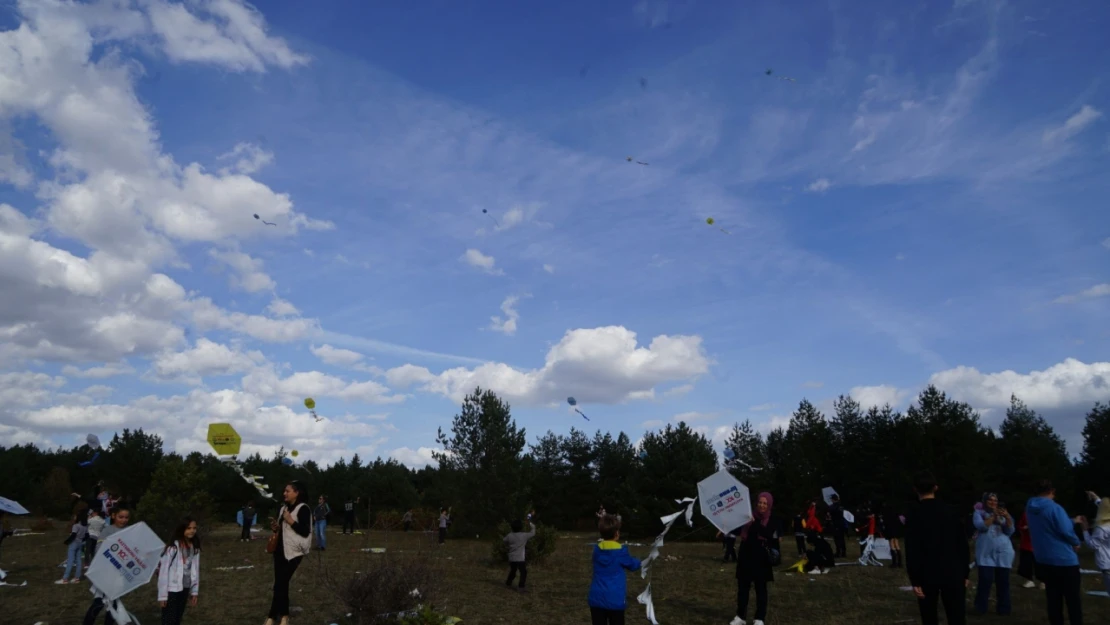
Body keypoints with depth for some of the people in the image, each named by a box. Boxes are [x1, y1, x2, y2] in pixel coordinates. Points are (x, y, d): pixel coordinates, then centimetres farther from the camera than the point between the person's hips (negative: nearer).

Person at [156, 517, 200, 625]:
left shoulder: (194, 547, 2)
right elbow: (164, 571, -14)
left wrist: (195, 591, 11)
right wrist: (162, 595, -12)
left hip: (185, 589, 6)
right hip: (171, 589, -6)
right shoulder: (173, 547, -17)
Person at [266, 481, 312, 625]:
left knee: (279, 584, -6)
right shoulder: (284, 508, 13)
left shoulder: (303, 509, -12)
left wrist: (290, 520, -20)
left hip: (293, 552, -8)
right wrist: (276, 527, 2)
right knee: (282, 583, 9)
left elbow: (305, 531, -18)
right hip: (280, 550, 8)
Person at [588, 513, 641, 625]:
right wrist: (639, 562, 27)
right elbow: (633, 565, 8)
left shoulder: (597, 550, 0)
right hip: (615, 600, -3)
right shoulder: (621, 551, -10)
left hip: (596, 599, 3)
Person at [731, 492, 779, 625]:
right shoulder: (749, 516, 6)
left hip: (761, 560, -3)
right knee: (742, 587, 7)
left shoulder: (772, 522, -3)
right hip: (745, 558, 3)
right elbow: (738, 531, 14)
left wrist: (754, 523, -35)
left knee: (761, 589, 5)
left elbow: (769, 535, -23)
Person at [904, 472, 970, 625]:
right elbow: (963, 545, 5)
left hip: (927, 575, -2)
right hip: (953, 573, 2)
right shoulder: (951, 512, 1)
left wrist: (915, 581, -7)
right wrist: (965, 573, 12)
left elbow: (911, 551, -11)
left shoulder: (913, 516, -8)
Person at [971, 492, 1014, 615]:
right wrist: (993, 516, -18)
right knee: (985, 580, -7)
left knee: (1003, 581, 3)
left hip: (1003, 552, 3)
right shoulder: (979, 513, 7)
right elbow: (981, 526, -10)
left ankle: (1004, 609, 12)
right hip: (986, 553, -3)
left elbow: (1010, 532, 2)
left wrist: (1008, 517, -15)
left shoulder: (1002, 514, 13)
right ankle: (981, 608, 2)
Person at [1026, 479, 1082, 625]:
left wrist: (1073, 520, 24)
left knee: (1053, 598, 12)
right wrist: (1076, 543, 2)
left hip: (1044, 560, 6)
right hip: (1064, 559, -6)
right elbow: (1066, 531, -20)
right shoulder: (1054, 508, -18)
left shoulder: (1030, 508, 6)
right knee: (1073, 600, 4)